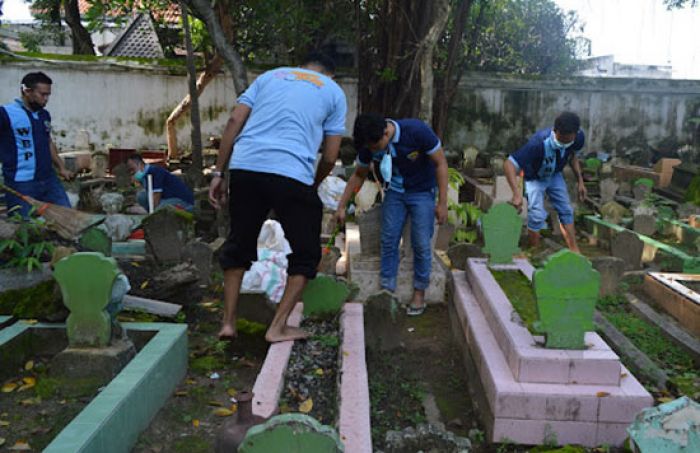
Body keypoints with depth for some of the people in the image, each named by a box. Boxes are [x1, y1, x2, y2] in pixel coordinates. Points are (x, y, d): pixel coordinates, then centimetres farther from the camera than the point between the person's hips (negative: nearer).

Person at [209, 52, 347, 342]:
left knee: (238, 246, 20)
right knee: (306, 253, 14)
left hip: (245, 168, 4)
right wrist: (313, 186, 29)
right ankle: (278, 327, 12)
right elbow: (330, 157, 11)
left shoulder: (270, 76, 25)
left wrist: (219, 173, 12)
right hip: (291, 174, -3)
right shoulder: (334, 92, 18)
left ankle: (228, 322, 22)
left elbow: (234, 121, 11)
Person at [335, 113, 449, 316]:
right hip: (395, 191, 4)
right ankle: (387, 291, 9)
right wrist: (341, 206, 1)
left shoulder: (417, 131, -30)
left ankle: (419, 293, 12)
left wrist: (442, 203, -19)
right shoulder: (369, 144, -16)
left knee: (421, 244, -4)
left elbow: (441, 163, -19)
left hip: (422, 192, -3)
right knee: (388, 241, -1)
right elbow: (358, 175, 1)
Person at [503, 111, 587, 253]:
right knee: (537, 216, -13)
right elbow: (509, 164, -45)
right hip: (534, 178, -5)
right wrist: (517, 194, -53)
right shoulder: (539, 143, -43)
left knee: (566, 211, 7)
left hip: (555, 175, 5)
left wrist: (580, 181, -3)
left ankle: (574, 251, 20)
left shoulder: (578, 138, -25)